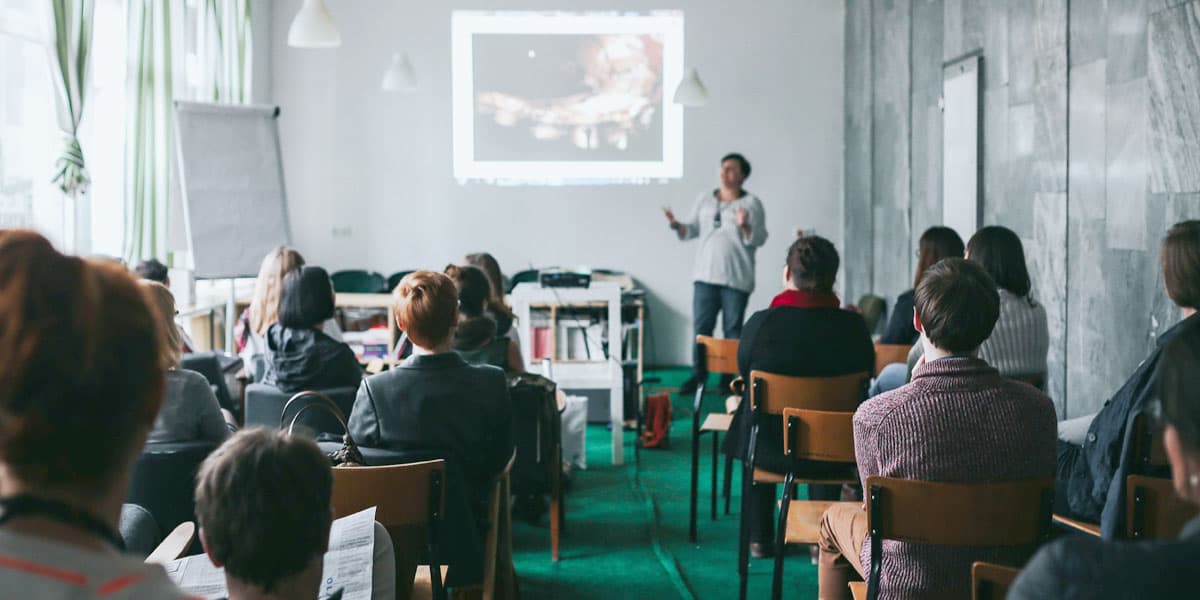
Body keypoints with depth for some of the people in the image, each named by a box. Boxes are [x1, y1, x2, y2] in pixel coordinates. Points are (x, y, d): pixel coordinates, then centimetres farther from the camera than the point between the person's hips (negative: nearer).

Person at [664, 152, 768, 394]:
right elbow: (692, 230, 14)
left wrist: (744, 226, -26)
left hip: (736, 279, -3)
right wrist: (676, 225, -6)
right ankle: (697, 375, 8)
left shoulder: (752, 203, -1)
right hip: (705, 275, 3)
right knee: (701, 327, 1)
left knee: (733, 330, 2)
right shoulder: (705, 200, 11)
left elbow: (759, 239, -8)